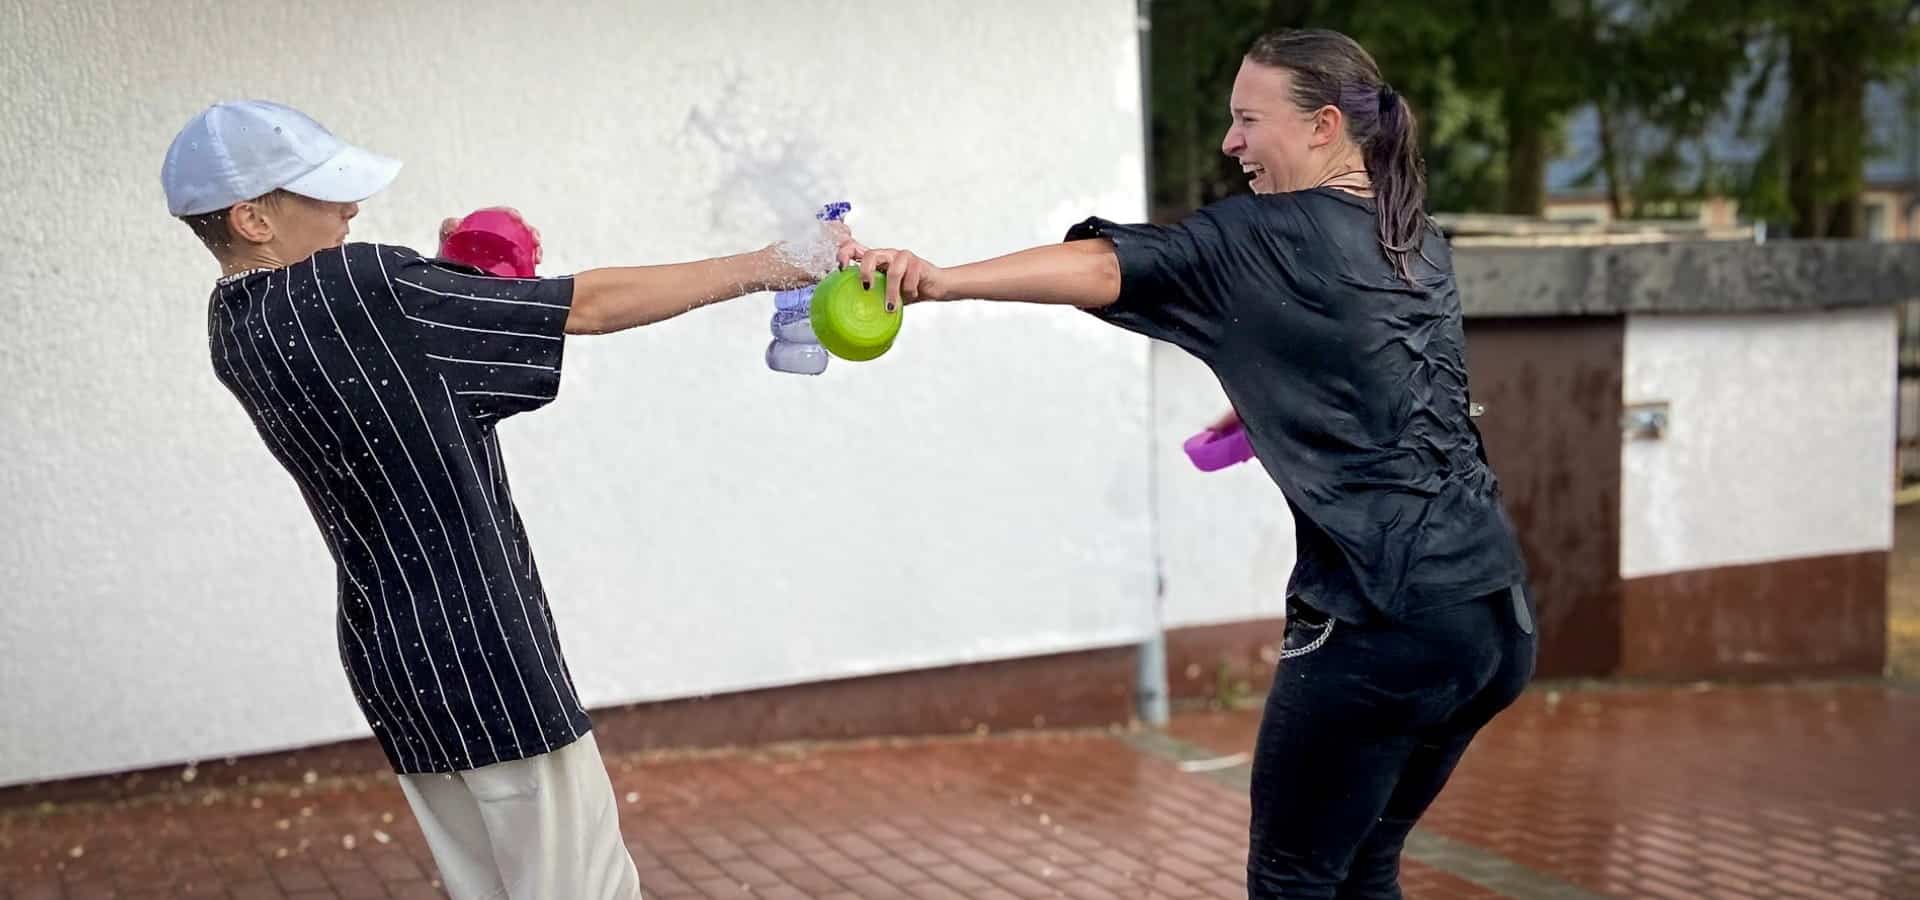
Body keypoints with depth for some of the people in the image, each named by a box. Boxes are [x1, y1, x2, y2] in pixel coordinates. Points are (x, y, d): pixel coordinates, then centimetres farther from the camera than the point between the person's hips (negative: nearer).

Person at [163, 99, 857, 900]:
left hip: (382, 655, 9)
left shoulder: (233, 331, 4)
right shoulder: (353, 286, -20)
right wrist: (768, 265, -8)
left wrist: (449, 284, 7)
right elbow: (587, 305, -15)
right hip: (478, 648, -9)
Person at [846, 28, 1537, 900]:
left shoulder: (1274, 236, -7)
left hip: (1387, 623, -8)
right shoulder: (1423, 244, 16)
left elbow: (1115, 267, -22)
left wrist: (941, 280, -32)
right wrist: (1264, 409, 19)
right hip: (1497, 608, 8)